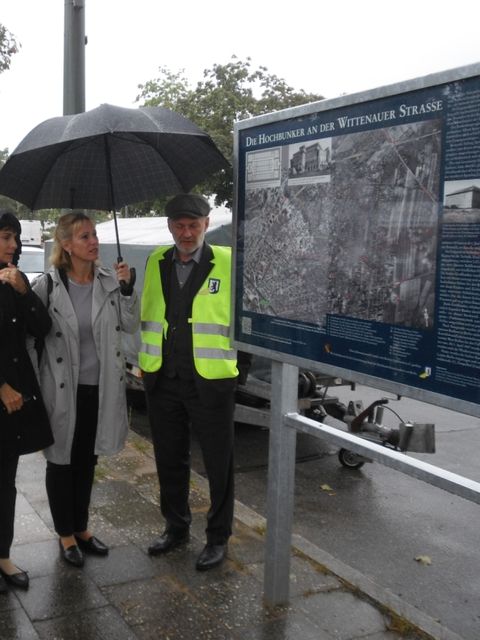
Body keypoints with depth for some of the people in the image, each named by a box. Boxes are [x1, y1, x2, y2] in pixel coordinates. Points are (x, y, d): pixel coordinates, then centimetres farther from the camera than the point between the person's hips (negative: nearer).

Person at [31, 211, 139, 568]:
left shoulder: (110, 281, -1)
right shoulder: (47, 285, -11)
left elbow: (131, 326, -1)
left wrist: (127, 289, -11)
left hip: (101, 387, 4)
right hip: (63, 389, -3)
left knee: (88, 459, 17)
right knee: (61, 459, 10)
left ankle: (81, 527, 34)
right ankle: (66, 534, 27)